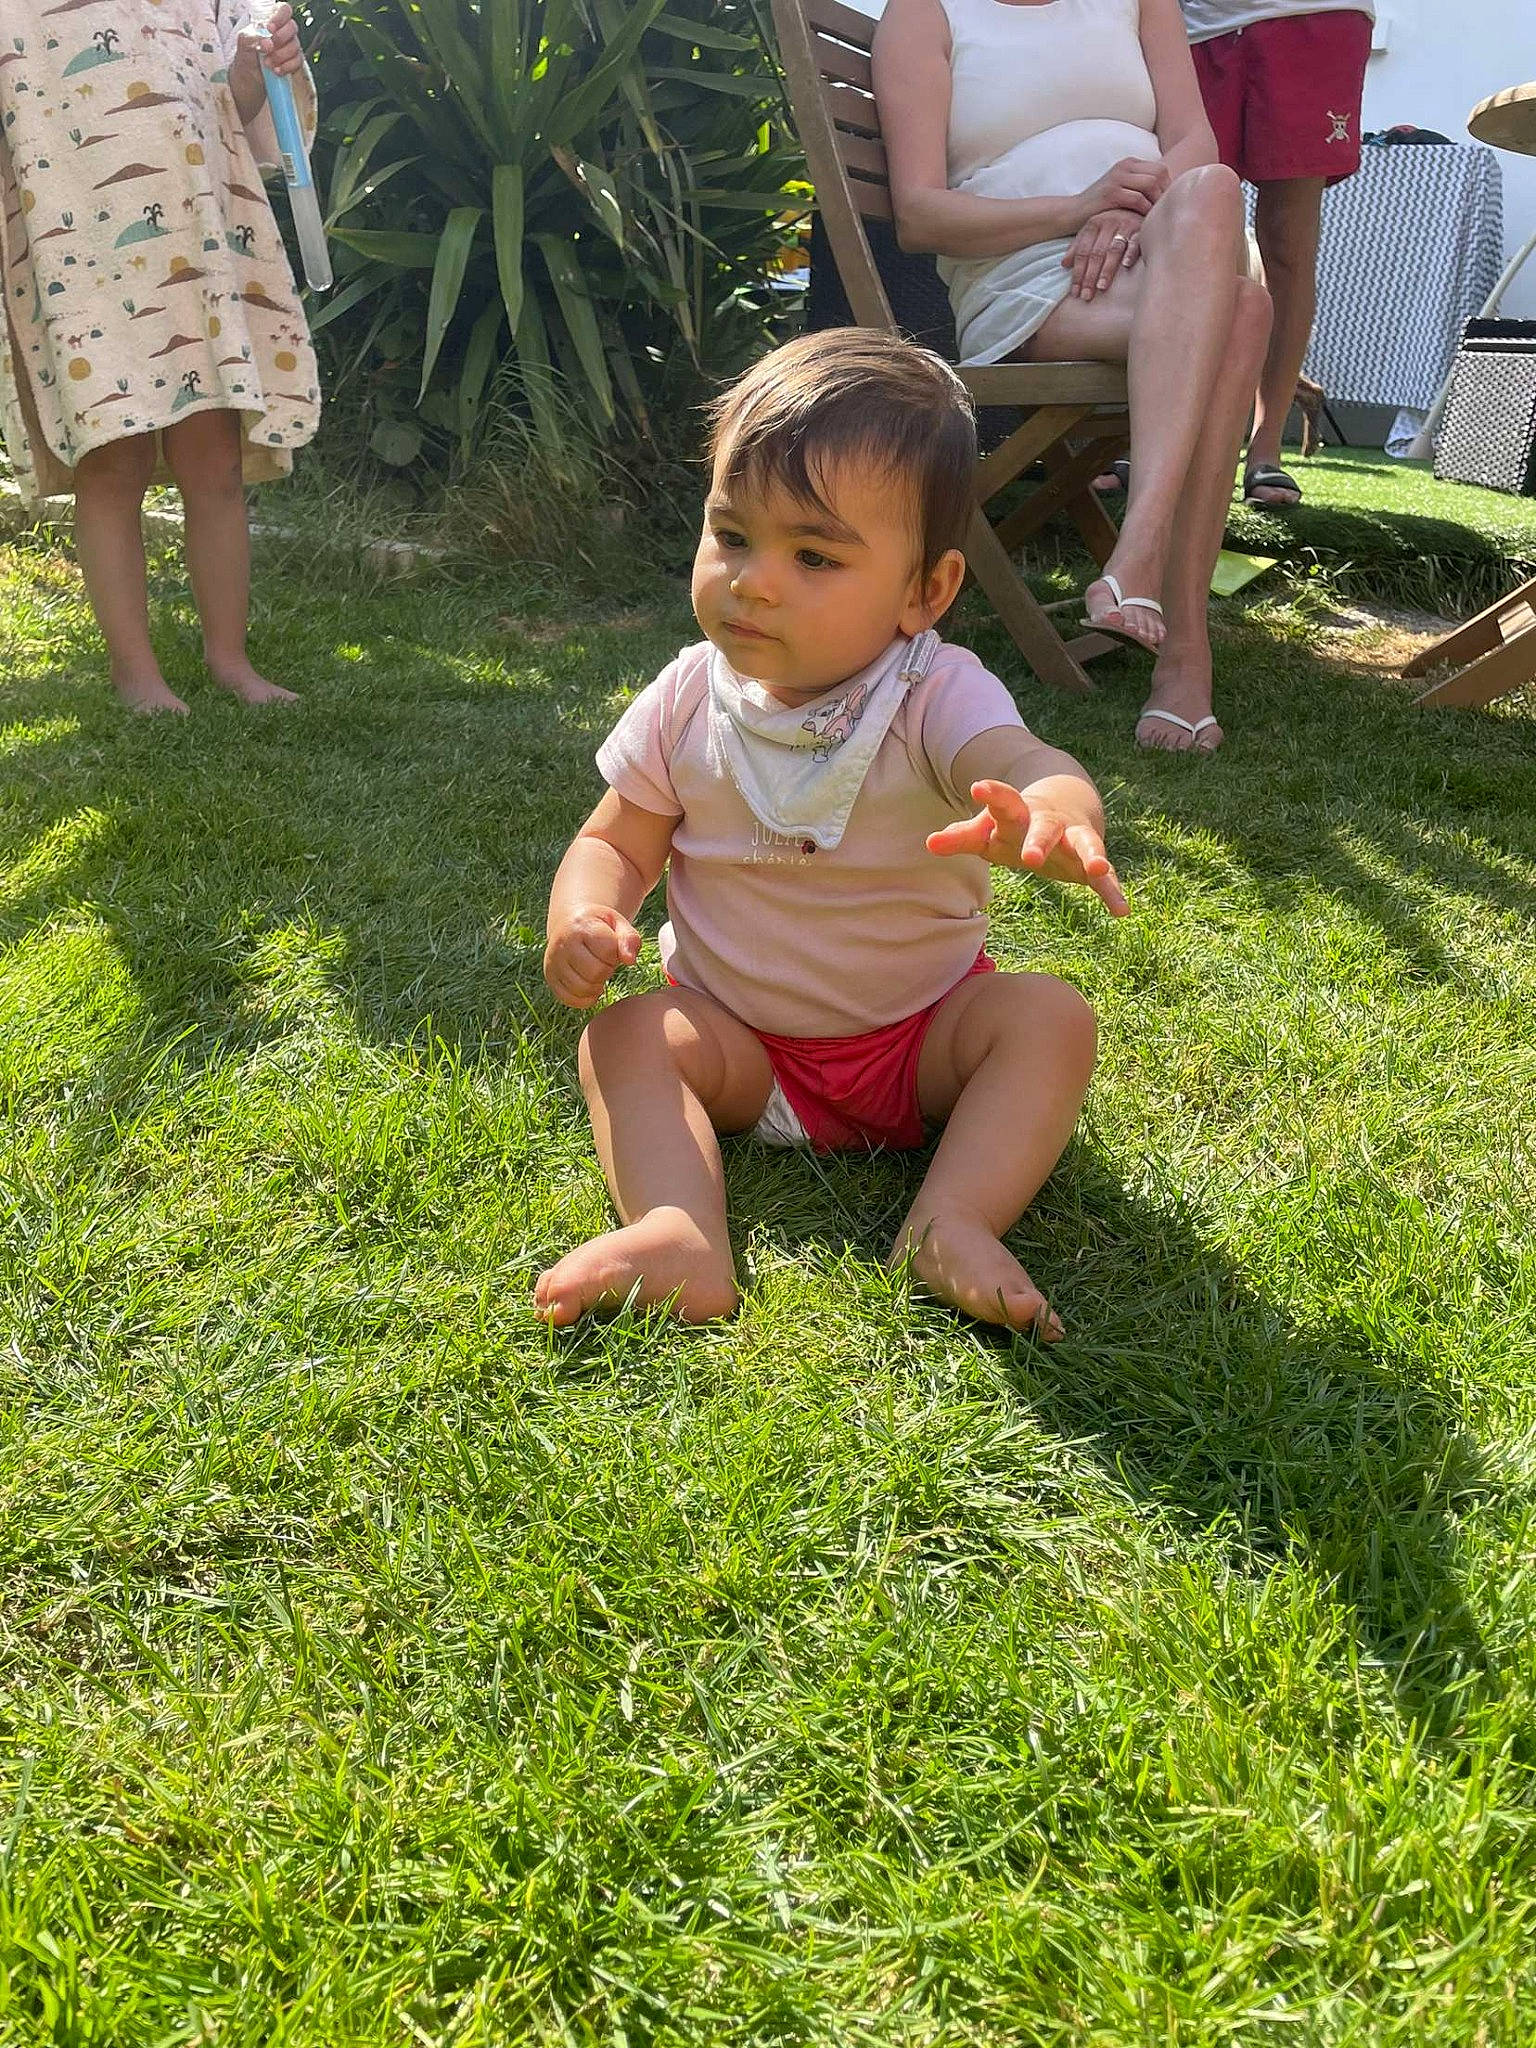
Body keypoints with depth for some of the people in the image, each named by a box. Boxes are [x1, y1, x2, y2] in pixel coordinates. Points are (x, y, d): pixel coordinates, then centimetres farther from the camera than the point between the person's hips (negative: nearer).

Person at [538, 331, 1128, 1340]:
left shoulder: (937, 694, -18)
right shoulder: (689, 699, -7)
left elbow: (1031, 764, -39)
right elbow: (616, 842, 1)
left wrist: (1051, 815, -65)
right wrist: (584, 918, -24)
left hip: (925, 1036, -2)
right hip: (738, 1039, 2)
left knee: (1051, 1015, -23)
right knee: (623, 1036, -21)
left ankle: (954, 1222, -34)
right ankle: (679, 1238, -38)